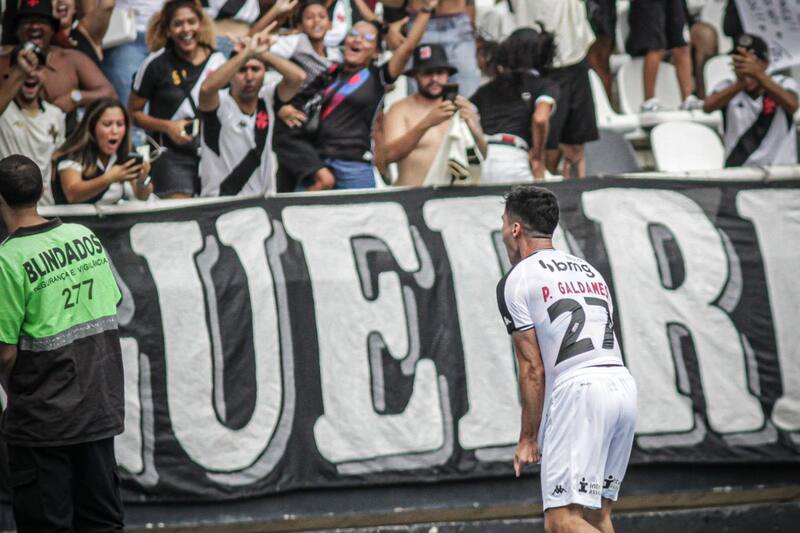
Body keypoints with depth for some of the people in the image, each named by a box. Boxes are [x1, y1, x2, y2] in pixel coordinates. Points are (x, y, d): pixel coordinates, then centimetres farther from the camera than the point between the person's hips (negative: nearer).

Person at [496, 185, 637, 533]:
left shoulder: (517, 280, 2)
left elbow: (532, 368, -2)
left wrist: (528, 436, 4)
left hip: (578, 387, -8)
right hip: (624, 383, 8)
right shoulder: (588, 270, 25)